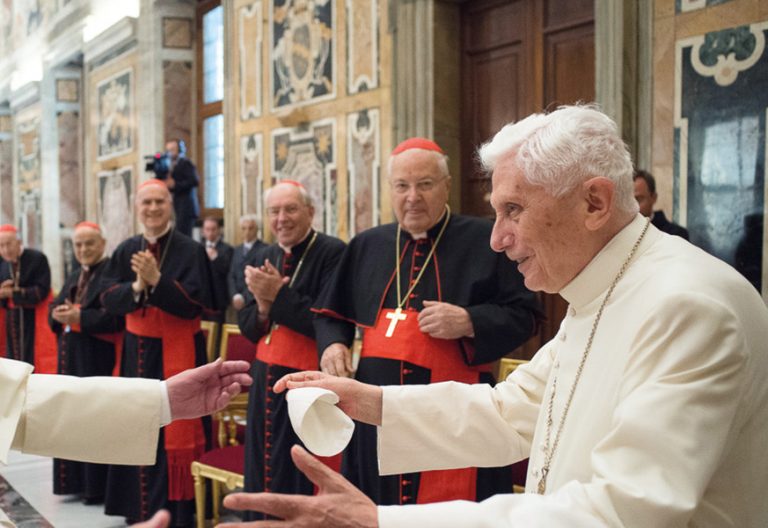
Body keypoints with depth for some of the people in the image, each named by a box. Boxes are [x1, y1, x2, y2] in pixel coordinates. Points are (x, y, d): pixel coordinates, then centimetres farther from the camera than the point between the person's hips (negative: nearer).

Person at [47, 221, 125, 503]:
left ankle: (99, 485, 5)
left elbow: (117, 315, -20)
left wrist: (79, 316, -21)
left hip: (99, 359, -8)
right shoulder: (74, 278, 18)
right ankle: (77, 479, 20)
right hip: (72, 358, 8)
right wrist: (58, 313, -8)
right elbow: (54, 308, 15)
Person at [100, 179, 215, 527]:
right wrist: (136, 286, -17)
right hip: (137, 350, 5)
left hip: (177, 352, -5)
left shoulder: (190, 250, -7)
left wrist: (156, 280, -24)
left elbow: (194, 302, -15)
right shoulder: (126, 250, 7)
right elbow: (107, 298, 1)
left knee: (175, 428, -1)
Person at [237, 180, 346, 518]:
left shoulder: (332, 252, -12)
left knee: (302, 479, -1)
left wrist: (279, 295, -19)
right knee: (264, 469, 15)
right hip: (266, 378, 7)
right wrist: (263, 305, -11)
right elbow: (247, 327, 10)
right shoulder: (264, 258, 10)